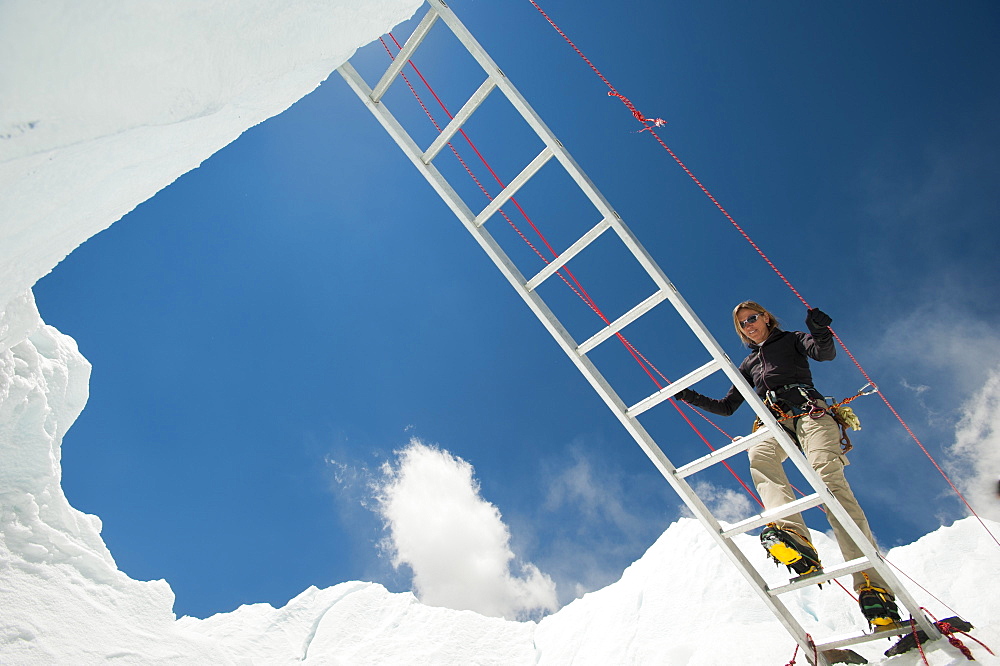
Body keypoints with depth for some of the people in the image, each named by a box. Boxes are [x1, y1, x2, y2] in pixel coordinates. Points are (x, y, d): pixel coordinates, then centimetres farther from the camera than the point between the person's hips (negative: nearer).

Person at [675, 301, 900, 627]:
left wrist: (821, 331, -23)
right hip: (775, 423, 3)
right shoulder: (748, 364, 31)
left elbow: (825, 353, -2)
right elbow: (727, 406, 31)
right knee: (758, 455, -34)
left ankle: (872, 584, -36)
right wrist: (692, 398, 18)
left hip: (809, 412, -3)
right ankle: (793, 535, -57)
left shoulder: (791, 339, 20)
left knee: (829, 477, -29)